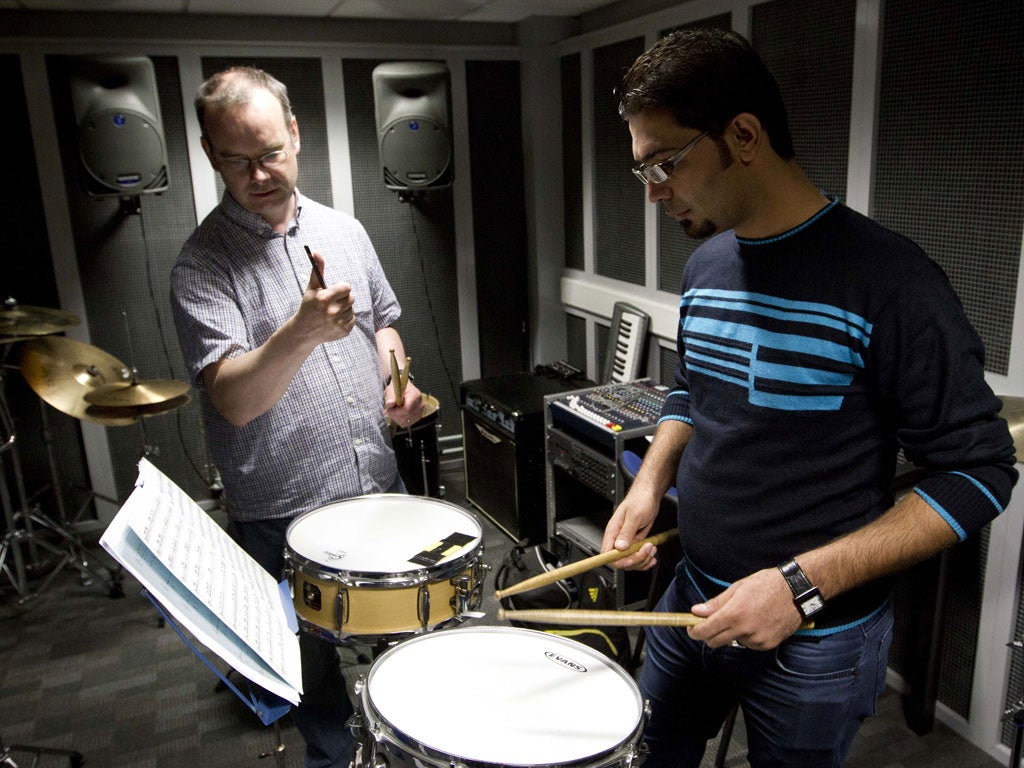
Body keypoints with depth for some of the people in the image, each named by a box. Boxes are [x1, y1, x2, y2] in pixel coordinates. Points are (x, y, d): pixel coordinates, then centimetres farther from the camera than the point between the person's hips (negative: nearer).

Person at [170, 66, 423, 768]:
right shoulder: (202, 264, -14)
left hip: (379, 484, 5)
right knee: (315, 661, 15)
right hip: (284, 513, -5)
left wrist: (396, 381, -2)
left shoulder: (344, 230, 3)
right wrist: (303, 330, -42)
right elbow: (232, 399, -25)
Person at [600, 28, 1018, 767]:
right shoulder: (705, 265, 0)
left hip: (818, 637, -6)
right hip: (694, 598, 6)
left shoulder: (884, 278, -21)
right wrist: (650, 482, -4)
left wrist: (806, 583, -25)